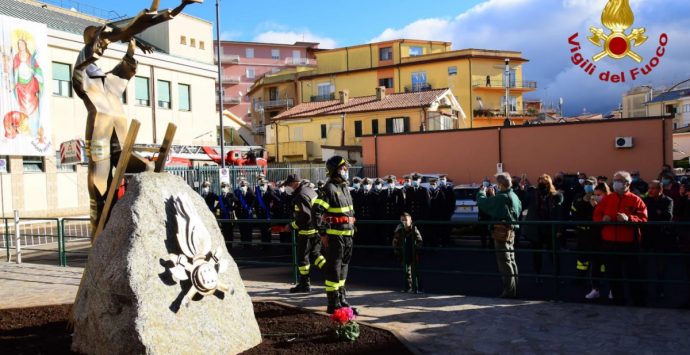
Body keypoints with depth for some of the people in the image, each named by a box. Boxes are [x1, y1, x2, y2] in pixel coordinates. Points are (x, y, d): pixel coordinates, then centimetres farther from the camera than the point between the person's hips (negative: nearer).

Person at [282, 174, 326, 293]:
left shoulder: (300, 197, -20)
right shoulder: (310, 190, 10)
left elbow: (305, 217, -25)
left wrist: (291, 226, -14)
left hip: (307, 231, -9)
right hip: (317, 229, 9)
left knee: (302, 257, 3)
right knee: (315, 254, 18)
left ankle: (305, 284, 11)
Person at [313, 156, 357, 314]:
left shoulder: (345, 187, 15)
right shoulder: (329, 188, -13)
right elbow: (317, 211, -19)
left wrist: (352, 227, 17)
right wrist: (323, 233, -18)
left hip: (347, 234, 9)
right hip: (334, 235, -9)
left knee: (343, 267, 16)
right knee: (334, 269, -3)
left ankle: (342, 300, 27)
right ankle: (333, 304, 5)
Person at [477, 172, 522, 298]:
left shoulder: (501, 197, -20)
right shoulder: (514, 196, 8)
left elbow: (482, 202, -19)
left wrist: (482, 191, 2)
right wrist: (493, 195, 16)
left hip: (502, 232, -9)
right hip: (511, 231, 9)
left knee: (504, 262, -3)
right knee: (511, 261, 16)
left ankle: (509, 290, 0)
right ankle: (514, 289, 25)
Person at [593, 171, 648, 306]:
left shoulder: (635, 200, -2)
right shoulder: (606, 199, 9)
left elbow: (643, 219, -10)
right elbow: (596, 215, 11)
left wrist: (628, 218, -26)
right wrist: (602, 219, -11)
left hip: (629, 243, -4)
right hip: (609, 242, 4)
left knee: (632, 273, 3)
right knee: (612, 273, 10)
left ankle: (638, 301, 16)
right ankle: (618, 300, 23)